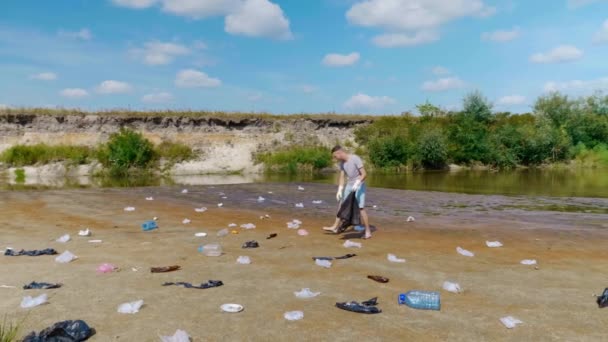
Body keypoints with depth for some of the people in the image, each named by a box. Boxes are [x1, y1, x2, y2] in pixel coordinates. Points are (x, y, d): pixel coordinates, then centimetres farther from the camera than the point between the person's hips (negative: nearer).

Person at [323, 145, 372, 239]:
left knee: (360, 208, -13)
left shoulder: (355, 159, -20)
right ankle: (335, 227, 26)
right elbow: (342, 177, 0)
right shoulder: (341, 162, 1)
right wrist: (339, 191, -10)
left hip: (359, 186, -8)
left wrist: (357, 183, -35)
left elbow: (364, 174, -23)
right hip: (349, 186, 8)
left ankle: (368, 231, -4)